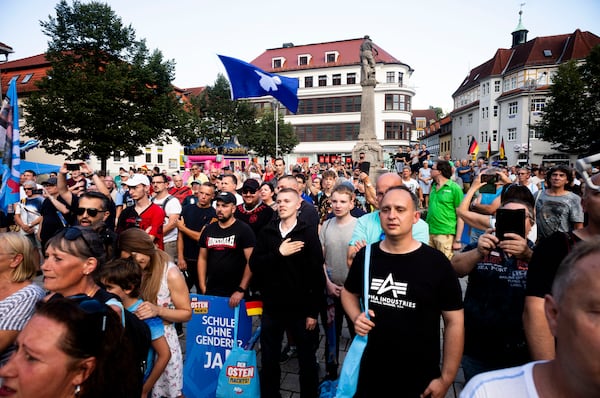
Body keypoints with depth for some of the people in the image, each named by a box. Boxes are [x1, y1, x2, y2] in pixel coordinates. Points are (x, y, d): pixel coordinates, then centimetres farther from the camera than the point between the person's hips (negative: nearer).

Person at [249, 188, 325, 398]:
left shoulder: (308, 233, -7)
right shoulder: (267, 232, 3)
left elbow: (317, 274, -9)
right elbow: (254, 264, -5)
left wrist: (313, 311, -10)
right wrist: (278, 253, -19)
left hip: (300, 308, -2)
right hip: (272, 306, 3)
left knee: (307, 360, 13)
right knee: (269, 360, 16)